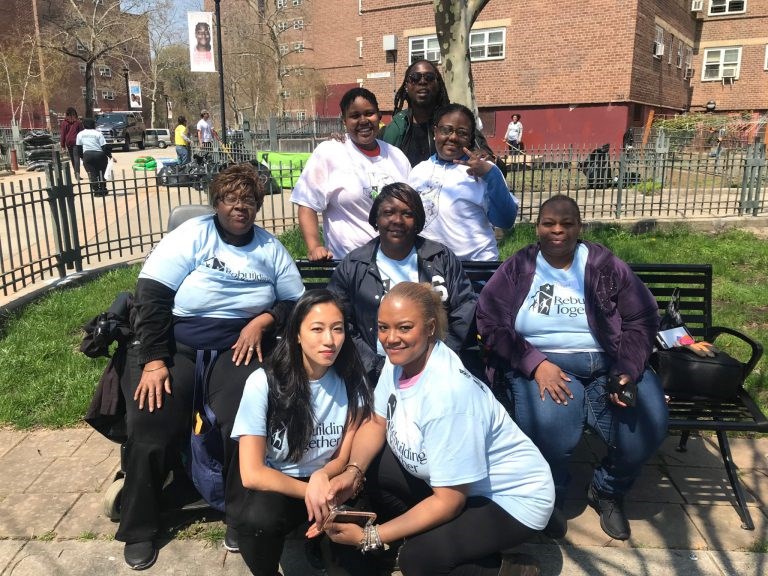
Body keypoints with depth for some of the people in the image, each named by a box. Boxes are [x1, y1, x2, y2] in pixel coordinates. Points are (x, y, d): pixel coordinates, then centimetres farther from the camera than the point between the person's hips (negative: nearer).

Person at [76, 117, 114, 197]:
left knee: (92, 174, 4)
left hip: (87, 155, 1)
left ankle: (96, 191, -2)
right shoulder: (98, 133, 1)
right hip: (99, 154, -1)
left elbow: (79, 148, 8)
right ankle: (103, 190, 11)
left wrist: (82, 157, 18)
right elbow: (104, 147, -5)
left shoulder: (80, 134, 8)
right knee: (101, 172, 11)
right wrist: (110, 156, -1)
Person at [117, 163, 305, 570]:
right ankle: (139, 529, 6)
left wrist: (263, 320, -10)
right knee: (149, 429, -18)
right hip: (175, 345, 0)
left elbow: (296, 303, 12)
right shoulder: (191, 236, 0)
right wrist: (153, 361, -16)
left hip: (237, 348, 1)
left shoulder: (271, 249, 10)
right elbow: (150, 296, -8)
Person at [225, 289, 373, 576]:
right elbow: (252, 473, -19)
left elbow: (346, 458, -2)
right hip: (269, 486, -3)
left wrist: (322, 477, -23)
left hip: (326, 481, 3)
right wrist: (311, 491, -24)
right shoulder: (264, 382, -19)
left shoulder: (352, 381, -9)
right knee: (260, 517, -34)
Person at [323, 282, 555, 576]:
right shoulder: (399, 359, -11)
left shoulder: (447, 394, -34)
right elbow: (375, 423, 4)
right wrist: (351, 472, -15)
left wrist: (368, 537, -26)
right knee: (374, 471, -1)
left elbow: (449, 501, -27)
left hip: (514, 497, -8)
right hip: (454, 479, 8)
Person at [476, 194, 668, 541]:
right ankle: (549, 498, 3)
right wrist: (536, 364, -19)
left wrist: (628, 369, -13)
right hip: (543, 364, -2)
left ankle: (608, 491, 10)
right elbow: (491, 324, -5)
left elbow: (642, 318, 4)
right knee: (548, 426, -33)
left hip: (608, 363, 3)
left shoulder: (606, 265, 7)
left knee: (648, 424, -24)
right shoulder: (516, 270, 4)